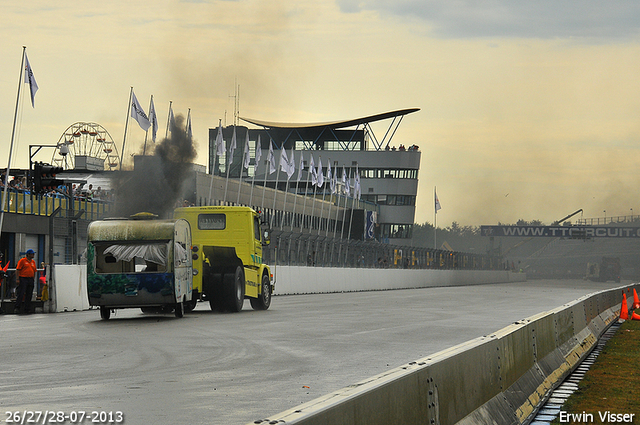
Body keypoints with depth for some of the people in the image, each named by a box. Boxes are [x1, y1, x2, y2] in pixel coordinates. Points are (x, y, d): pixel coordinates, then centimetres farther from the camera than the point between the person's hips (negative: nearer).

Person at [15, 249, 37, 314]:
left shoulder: (33, 262, 15)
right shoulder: (22, 260, -3)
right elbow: (18, 270, -7)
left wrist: (33, 279, 13)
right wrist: (18, 279, -13)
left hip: (30, 279, 6)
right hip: (23, 279, -6)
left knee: (29, 295, 6)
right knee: (21, 294, -9)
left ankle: (27, 309, 10)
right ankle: (17, 308, -7)